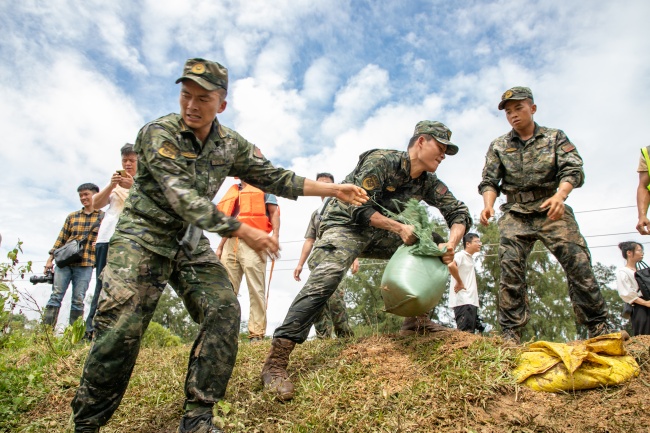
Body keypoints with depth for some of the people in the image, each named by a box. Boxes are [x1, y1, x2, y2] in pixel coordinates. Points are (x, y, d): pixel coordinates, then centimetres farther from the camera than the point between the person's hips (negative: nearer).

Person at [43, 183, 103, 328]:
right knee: (56, 296, -2)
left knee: (78, 300, -2)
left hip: (85, 264, -2)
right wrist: (50, 259, 10)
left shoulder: (103, 217, 6)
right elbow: (61, 238, 13)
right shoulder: (72, 216, 13)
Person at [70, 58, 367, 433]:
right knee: (121, 329, -15)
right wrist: (244, 231, -27)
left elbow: (275, 177, 5)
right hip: (143, 237, -4)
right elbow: (183, 198, -25)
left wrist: (335, 190, 0)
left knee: (224, 310, -12)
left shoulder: (231, 144, 1)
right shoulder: (158, 134, -16)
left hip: (191, 242, 5)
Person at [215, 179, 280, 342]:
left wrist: (275, 234, -14)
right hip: (230, 243, 6)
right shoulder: (232, 192, 27)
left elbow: (274, 211, 2)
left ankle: (257, 334, -9)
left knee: (256, 289, -9)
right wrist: (220, 246, 19)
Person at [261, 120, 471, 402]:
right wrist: (400, 228, -26)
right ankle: (275, 362, -33)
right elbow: (359, 207, -24)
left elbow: (460, 213, 2)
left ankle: (415, 319, 10)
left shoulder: (428, 182, 2)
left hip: (379, 233, 8)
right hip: (345, 224, -8)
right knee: (325, 278, -31)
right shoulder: (381, 161, -19)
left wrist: (450, 245, -16)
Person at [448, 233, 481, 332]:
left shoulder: (471, 258, 21)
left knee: (470, 331, 9)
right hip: (463, 301, -9)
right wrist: (459, 282, -18)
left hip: (471, 301, 9)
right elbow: (451, 265, -29)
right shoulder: (461, 255, -7)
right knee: (464, 332, -14)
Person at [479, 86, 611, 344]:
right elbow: (489, 181, 4)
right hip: (515, 214, 1)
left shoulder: (555, 137, 9)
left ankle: (598, 325, 1)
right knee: (510, 267, -12)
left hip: (552, 210, -1)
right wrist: (488, 204, -19)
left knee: (577, 261, -11)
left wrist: (560, 195, -27)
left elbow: (573, 170, -5)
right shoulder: (498, 146, 12)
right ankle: (511, 332, -7)